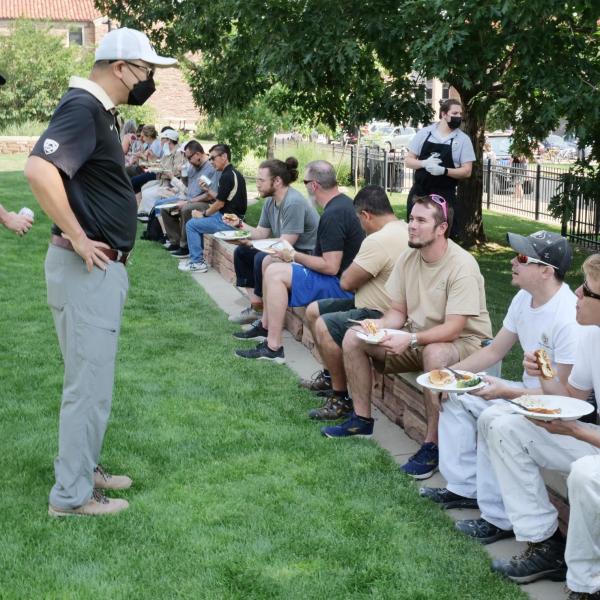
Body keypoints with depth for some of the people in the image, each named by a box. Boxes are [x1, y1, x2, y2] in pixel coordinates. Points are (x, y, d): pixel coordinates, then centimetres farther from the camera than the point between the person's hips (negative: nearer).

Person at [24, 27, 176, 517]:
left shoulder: (100, 110, 13)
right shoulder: (82, 107, -17)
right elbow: (39, 169, -32)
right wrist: (77, 237, -25)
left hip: (103, 267, 10)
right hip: (87, 268, -10)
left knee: (93, 376, 20)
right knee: (89, 382, -2)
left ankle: (85, 468, 34)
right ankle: (71, 495, 10)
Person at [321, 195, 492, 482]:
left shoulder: (462, 266, -22)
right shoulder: (408, 258, -1)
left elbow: (453, 329, -27)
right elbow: (397, 311, 5)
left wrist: (411, 340, -37)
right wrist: (381, 324, -18)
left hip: (464, 341, -7)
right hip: (418, 338, 8)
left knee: (434, 353, -42)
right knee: (353, 338, -4)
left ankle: (432, 445, -29)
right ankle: (362, 419, 8)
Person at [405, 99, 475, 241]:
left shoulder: (463, 139, 0)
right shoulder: (424, 133, 3)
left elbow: (467, 171, -4)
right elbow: (409, 161, 6)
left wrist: (444, 170, -21)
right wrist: (424, 163, -16)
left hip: (445, 196, -1)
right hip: (419, 192, 2)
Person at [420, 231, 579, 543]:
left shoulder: (569, 317, -27)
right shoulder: (524, 300, 1)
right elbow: (493, 351, 11)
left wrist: (506, 393, -32)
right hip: (527, 389, 10)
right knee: (457, 396, 5)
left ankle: (499, 520, -15)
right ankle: (464, 488, 12)